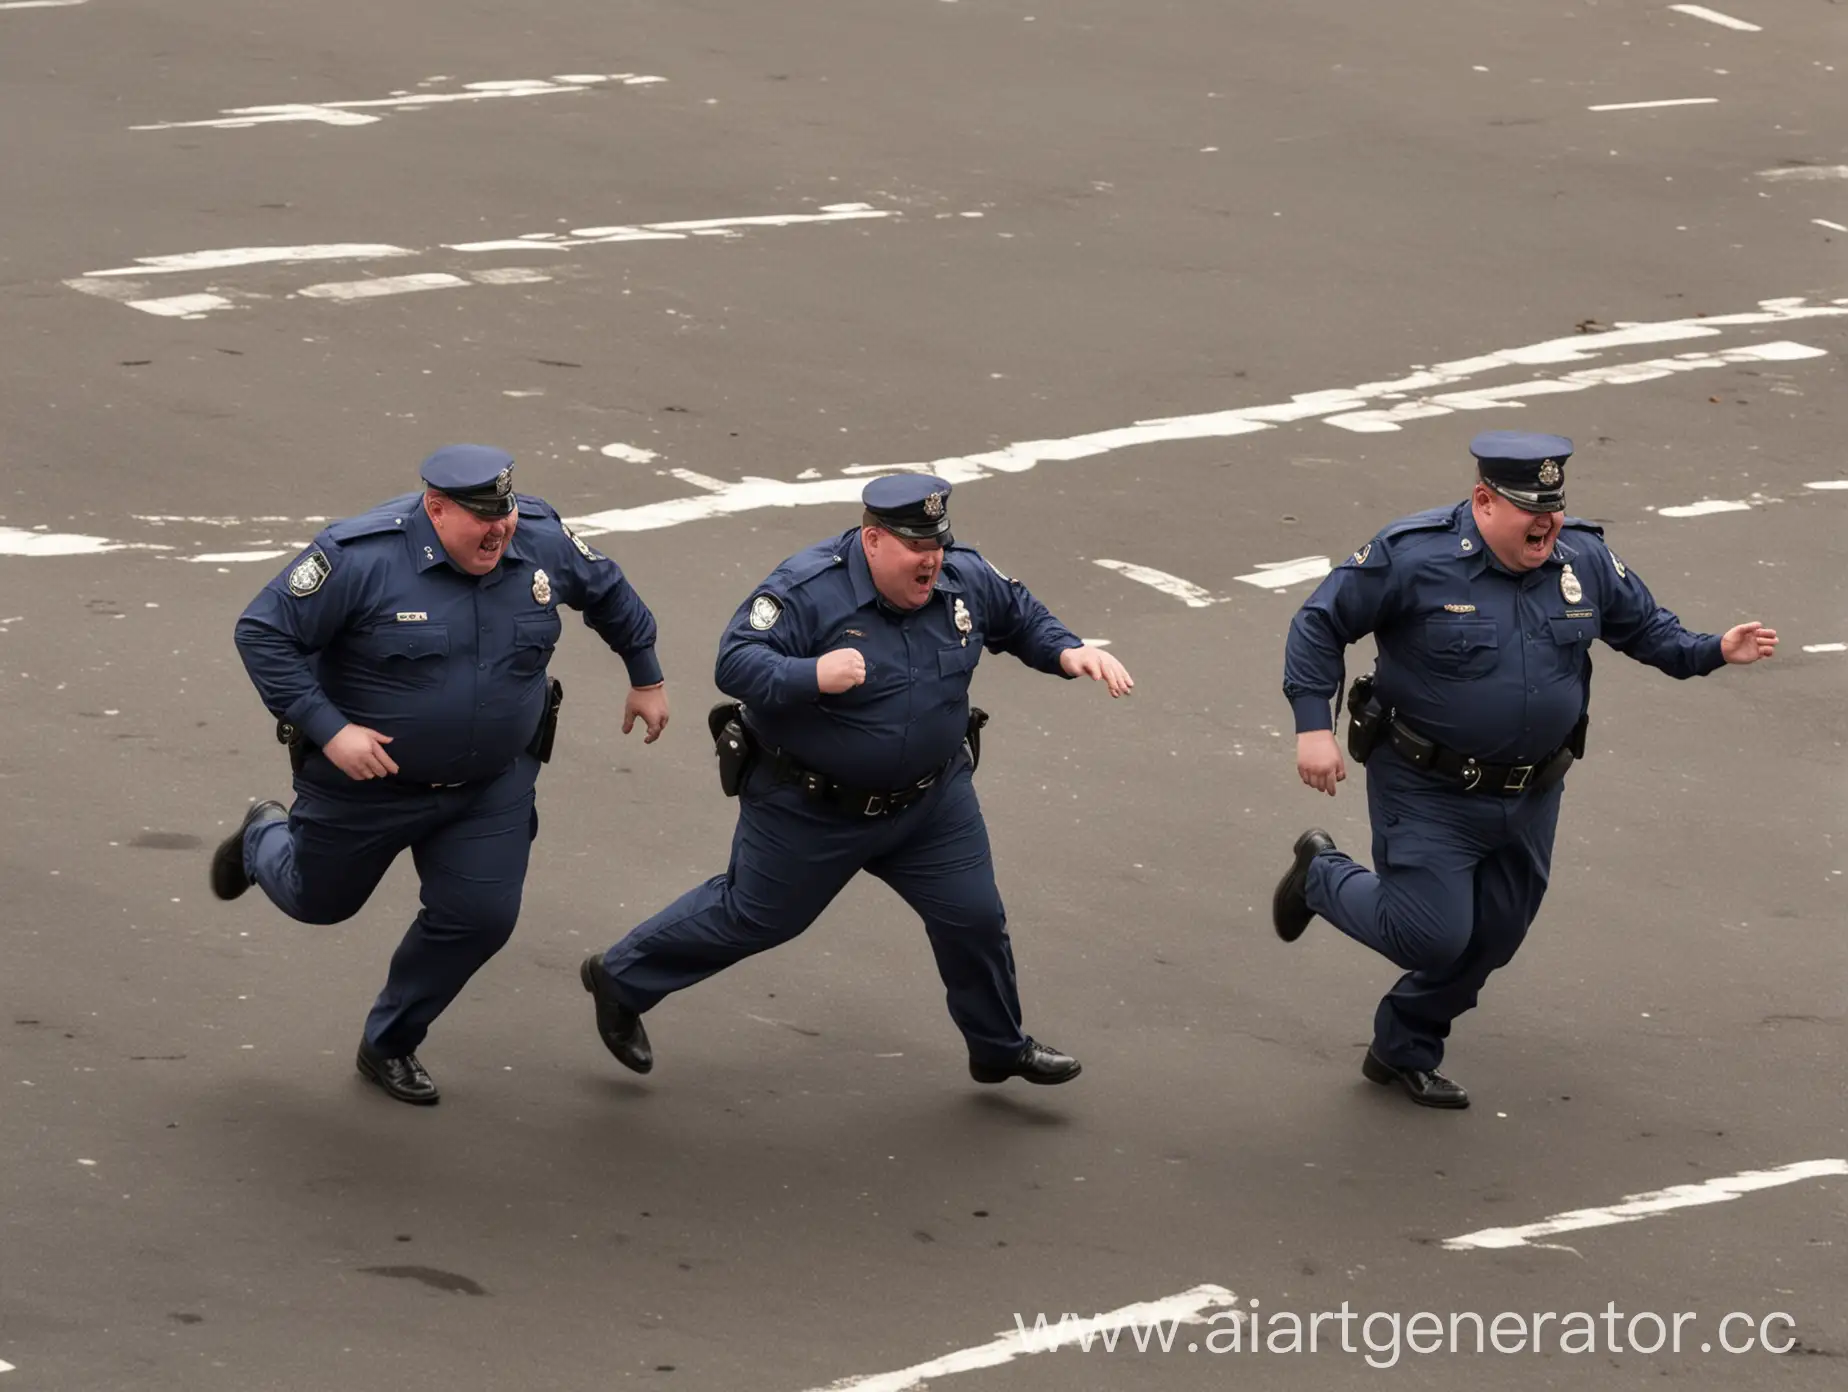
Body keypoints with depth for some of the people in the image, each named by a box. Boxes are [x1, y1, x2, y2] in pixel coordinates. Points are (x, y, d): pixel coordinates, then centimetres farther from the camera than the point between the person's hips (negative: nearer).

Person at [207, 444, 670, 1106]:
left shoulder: (542, 543, -12)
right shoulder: (362, 556, -27)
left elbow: (609, 593, 10)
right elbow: (262, 632, -23)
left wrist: (646, 678, 18)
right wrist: (328, 729, -29)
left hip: (491, 788, 3)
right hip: (366, 774, -3)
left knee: (479, 917, -4)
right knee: (320, 901, 17)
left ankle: (390, 1045, 20)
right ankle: (264, 838, 56)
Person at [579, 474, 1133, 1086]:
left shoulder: (965, 579, -7)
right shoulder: (807, 589, -26)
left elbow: (1019, 618, 13)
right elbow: (735, 663, -31)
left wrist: (1067, 652, -5)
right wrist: (812, 675, -47)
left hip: (931, 802, 5)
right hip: (808, 808, -5)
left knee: (975, 918, 7)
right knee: (752, 917, 9)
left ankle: (1000, 1048, 32)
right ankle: (619, 978, 31)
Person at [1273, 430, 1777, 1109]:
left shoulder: (1585, 559, -2)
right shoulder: (1413, 556, -18)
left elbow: (1645, 626, 13)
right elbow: (1318, 626, -10)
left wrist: (1714, 650, -4)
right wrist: (1314, 727, -18)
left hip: (1529, 797, 6)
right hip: (1427, 792, -6)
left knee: (1490, 938, 13)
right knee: (1432, 936, -8)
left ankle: (1404, 1052, 37)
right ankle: (1322, 876, 22)